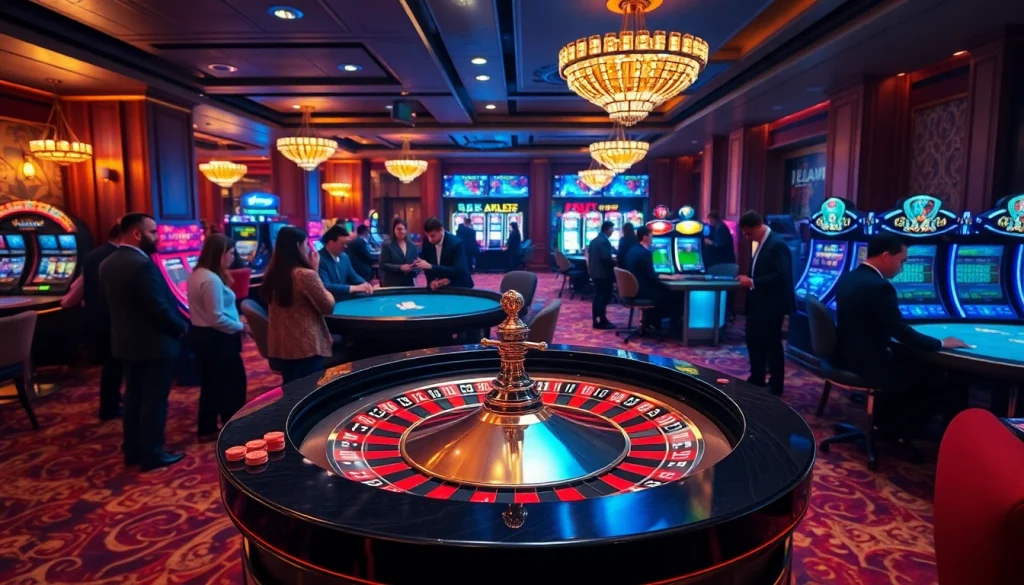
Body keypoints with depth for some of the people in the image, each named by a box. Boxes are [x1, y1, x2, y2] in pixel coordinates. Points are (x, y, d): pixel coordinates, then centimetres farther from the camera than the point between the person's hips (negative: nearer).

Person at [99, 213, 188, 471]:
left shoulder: (107, 264, 7)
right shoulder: (142, 264, -22)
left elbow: (114, 304, 14)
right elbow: (160, 308, -23)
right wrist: (181, 328, -7)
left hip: (126, 342, 9)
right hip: (153, 343, -9)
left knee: (133, 396, 17)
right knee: (154, 400, 1)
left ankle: (133, 451, 26)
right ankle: (152, 454, 10)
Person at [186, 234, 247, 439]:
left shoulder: (196, 274, 8)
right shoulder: (212, 280, -23)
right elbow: (217, 319, -25)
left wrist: (236, 322, 8)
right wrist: (241, 326, -12)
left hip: (201, 334, 10)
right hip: (215, 338, -10)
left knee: (210, 382, 17)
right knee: (234, 381, 3)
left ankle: (207, 429, 27)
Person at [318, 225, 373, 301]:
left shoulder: (344, 256, 8)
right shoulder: (320, 259, -18)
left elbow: (353, 276, 17)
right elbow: (326, 287, -26)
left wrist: (365, 284, -5)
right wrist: (354, 288, -26)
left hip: (345, 298, 8)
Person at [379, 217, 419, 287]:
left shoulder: (412, 246, 10)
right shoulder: (387, 245, -4)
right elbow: (383, 264, -10)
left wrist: (414, 267, -9)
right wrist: (400, 268, -20)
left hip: (409, 284, 5)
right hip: (392, 284, -5)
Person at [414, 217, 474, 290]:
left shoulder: (456, 243, -24)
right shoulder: (427, 243, -7)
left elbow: (459, 271, -32)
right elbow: (426, 265, 0)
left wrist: (431, 266, -37)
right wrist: (431, 280, -21)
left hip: (459, 286, -4)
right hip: (440, 286, 4)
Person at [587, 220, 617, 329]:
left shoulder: (593, 240, 13)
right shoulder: (605, 241, -16)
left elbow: (590, 255, 15)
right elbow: (606, 258, -24)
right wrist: (615, 262, -8)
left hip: (595, 272, 9)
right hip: (604, 273, -9)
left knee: (597, 296, 12)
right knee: (605, 297, -3)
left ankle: (596, 320, 15)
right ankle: (602, 321, -2)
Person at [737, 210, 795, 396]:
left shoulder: (777, 244, -18)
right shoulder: (761, 244, 12)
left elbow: (781, 276, -26)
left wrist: (753, 282, -23)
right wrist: (749, 279, 3)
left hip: (771, 306, -10)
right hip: (757, 304, 10)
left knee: (772, 345, 2)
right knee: (753, 341, 15)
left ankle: (776, 385, 16)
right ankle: (756, 380, 28)